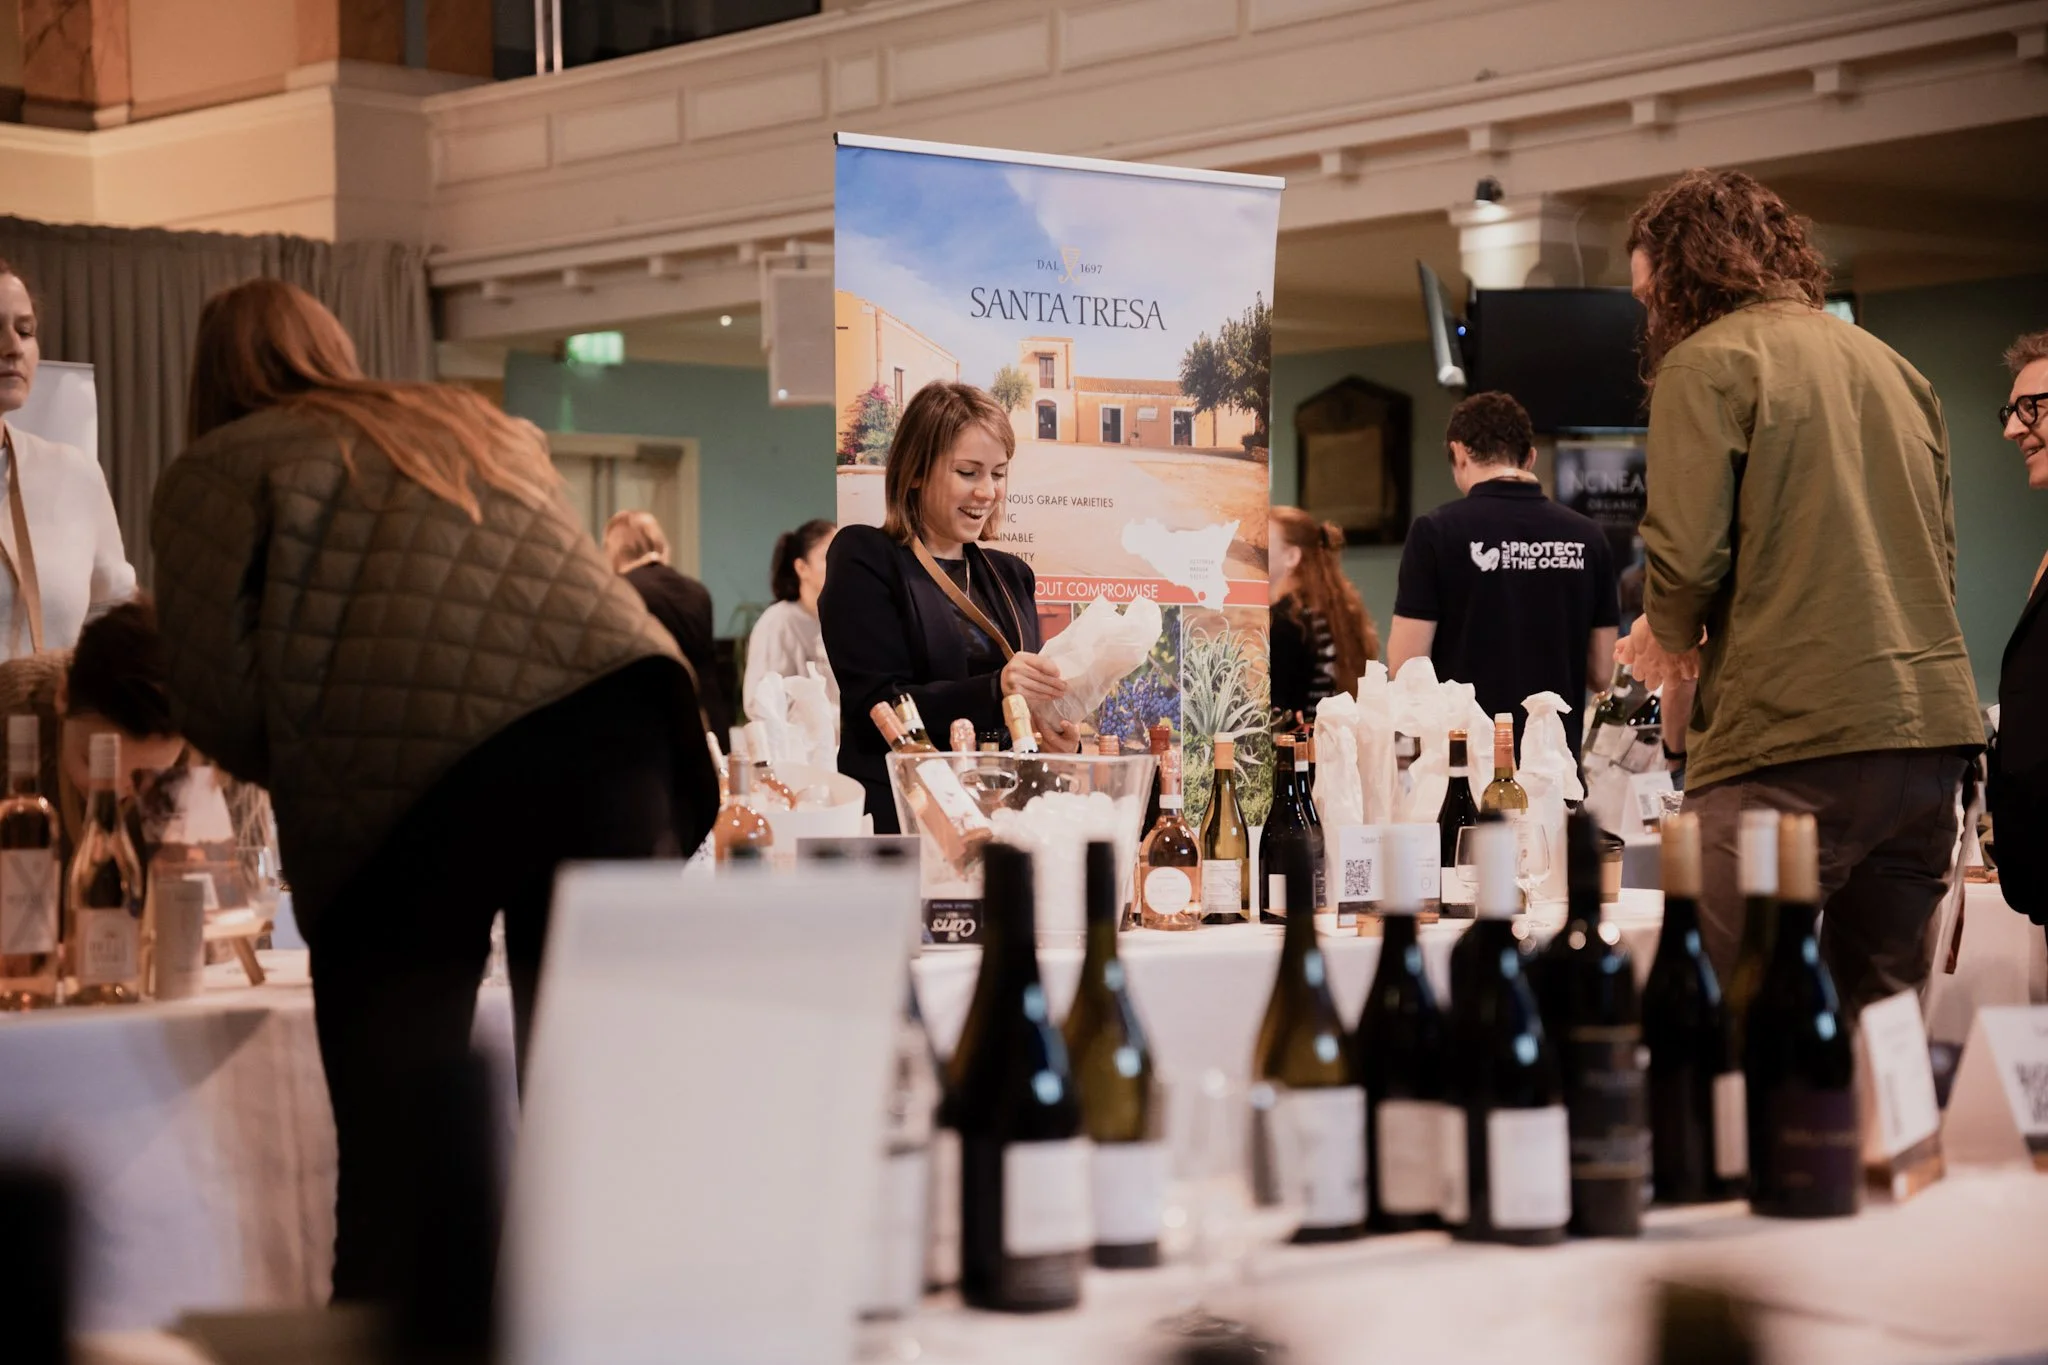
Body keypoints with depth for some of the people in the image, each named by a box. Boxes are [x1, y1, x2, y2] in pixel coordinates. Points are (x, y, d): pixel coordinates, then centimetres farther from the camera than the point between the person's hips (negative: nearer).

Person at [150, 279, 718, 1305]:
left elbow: (217, 696, 3)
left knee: (392, 1144, 6)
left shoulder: (217, 469, 15)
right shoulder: (487, 427, 31)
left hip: (403, 778, -4)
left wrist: (306, 771, 22)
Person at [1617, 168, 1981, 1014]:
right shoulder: (1892, 365, 20)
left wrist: (1669, 634, 8)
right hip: (1931, 729, 8)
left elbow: (1687, 555, -13)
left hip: (1791, 733, -7)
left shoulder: (1708, 360, -2)